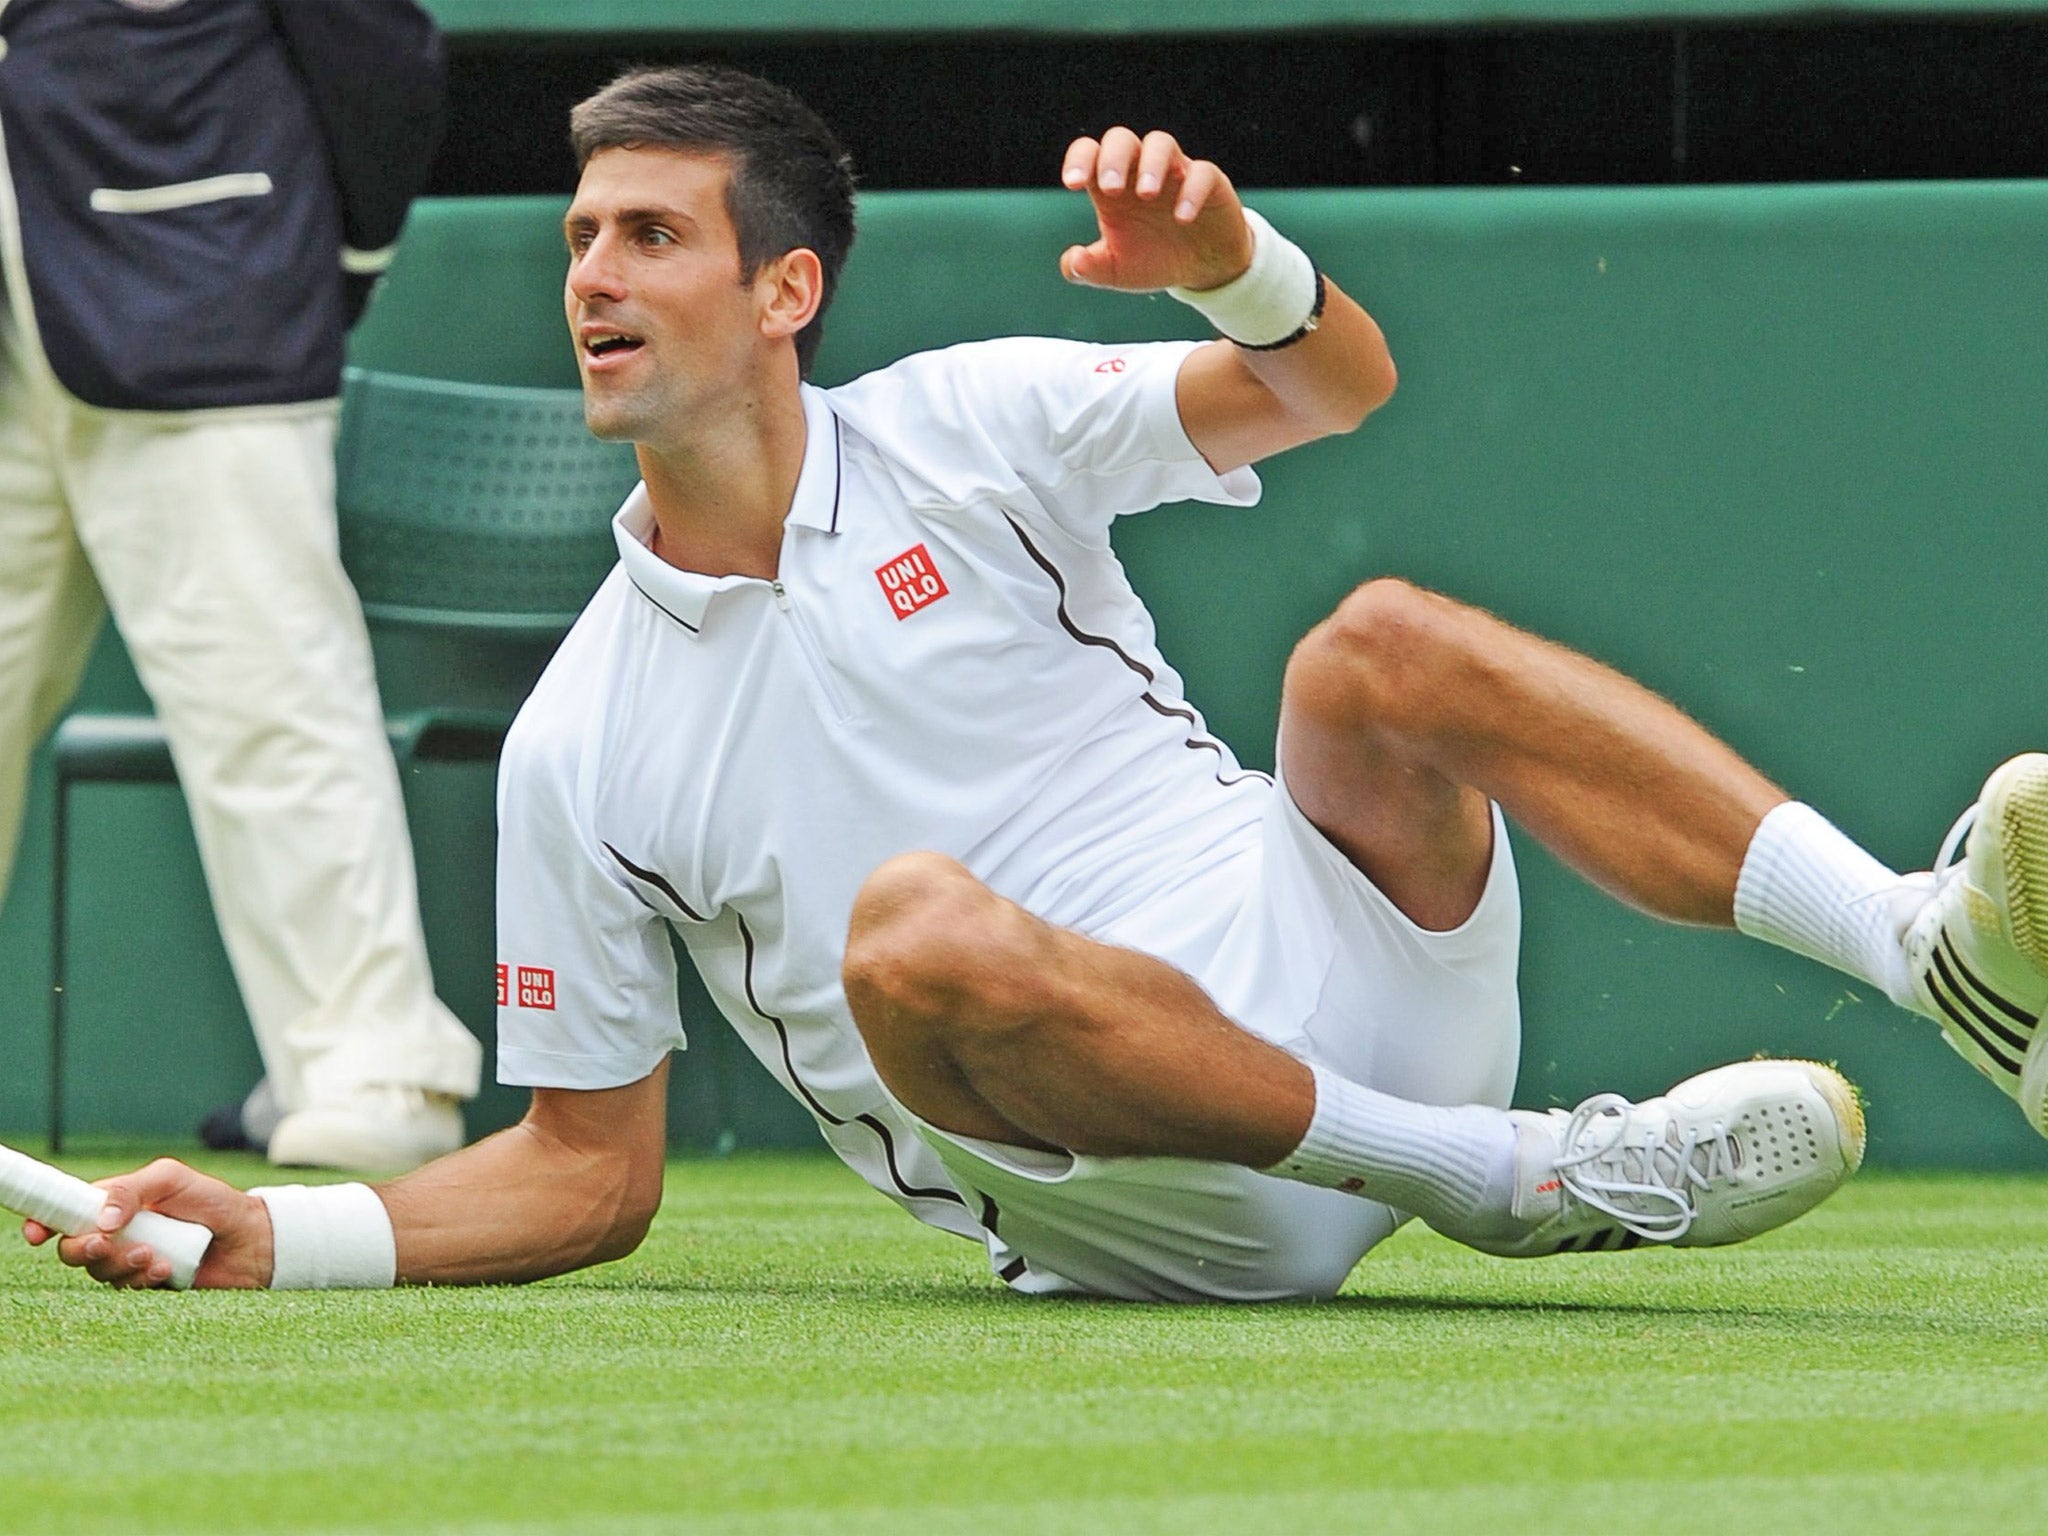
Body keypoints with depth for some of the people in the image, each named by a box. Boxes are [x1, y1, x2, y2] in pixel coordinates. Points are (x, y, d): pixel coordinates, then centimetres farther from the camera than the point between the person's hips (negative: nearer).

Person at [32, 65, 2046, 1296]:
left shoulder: (958, 431, 9)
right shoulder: (577, 748, 8)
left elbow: (1335, 388, 2)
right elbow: (585, 1170, 11)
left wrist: (1234, 265, -22)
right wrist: (265, 1238, -3)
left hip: (1335, 984, 1)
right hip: (1148, 1214, -1)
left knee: (1381, 648, -26)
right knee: (910, 929, -34)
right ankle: (1535, 1179, -28)